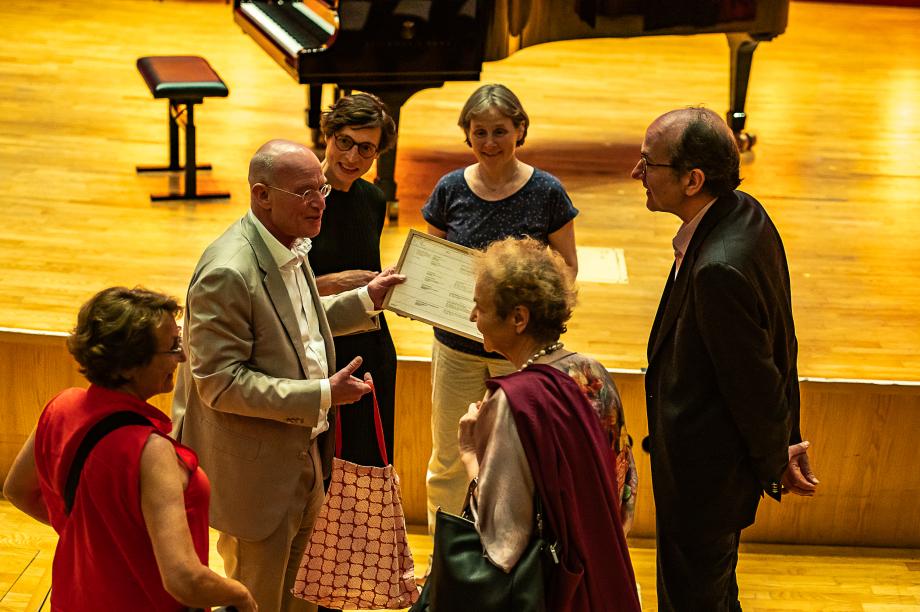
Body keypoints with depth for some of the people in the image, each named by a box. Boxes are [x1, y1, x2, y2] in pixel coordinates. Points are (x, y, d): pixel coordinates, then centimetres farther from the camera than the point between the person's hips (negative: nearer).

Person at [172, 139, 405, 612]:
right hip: (254, 471, -9)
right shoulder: (228, 273, -28)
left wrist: (366, 300, 13)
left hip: (302, 457, 9)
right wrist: (322, 395, -28)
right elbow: (219, 382, -28)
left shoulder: (291, 248, 4)